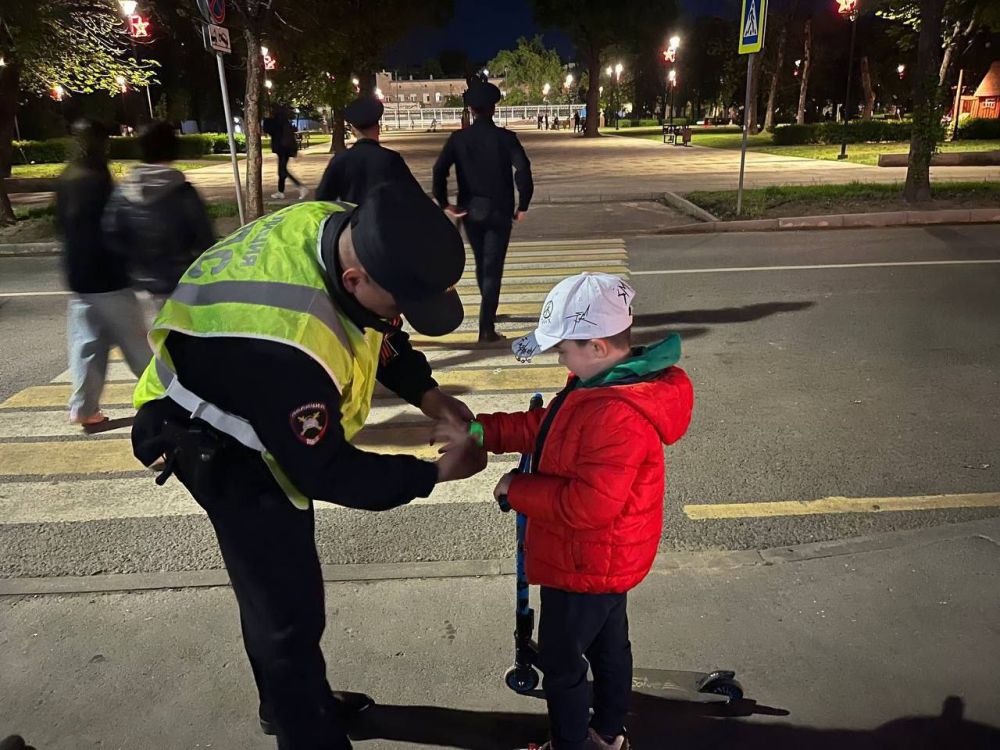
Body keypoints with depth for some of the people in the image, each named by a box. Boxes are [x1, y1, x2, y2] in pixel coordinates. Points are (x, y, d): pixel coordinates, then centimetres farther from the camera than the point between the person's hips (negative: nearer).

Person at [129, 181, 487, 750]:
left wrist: (426, 392, -12)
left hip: (273, 422, 9)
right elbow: (328, 473, -29)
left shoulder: (348, 232, -20)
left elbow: (381, 334, 0)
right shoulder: (286, 345, -44)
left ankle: (292, 701, 47)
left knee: (276, 580, 24)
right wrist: (437, 473, -23)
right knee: (290, 605, -3)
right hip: (223, 448, -8)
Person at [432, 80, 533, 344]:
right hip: (499, 212, -3)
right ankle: (486, 328, -8)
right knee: (492, 268, -1)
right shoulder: (505, 137, -7)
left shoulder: (458, 138, -1)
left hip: (470, 211, 3)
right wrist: (522, 206, -8)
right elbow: (523, 170, -18)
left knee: (481, 264, 21)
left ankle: (489, 313, 39)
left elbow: (439, 171, -10)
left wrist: (445, 204, -1)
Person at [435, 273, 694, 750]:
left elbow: (589, 504, -35)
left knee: (560, 661, 12)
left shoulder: (619, 416, -35)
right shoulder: (604, 386, 0)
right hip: (609, 559, 10)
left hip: (586, 566, -10)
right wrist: (478, 432, -1)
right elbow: (545, 427, 6)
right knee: (607, 643, 27)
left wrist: (516, 489, -23)